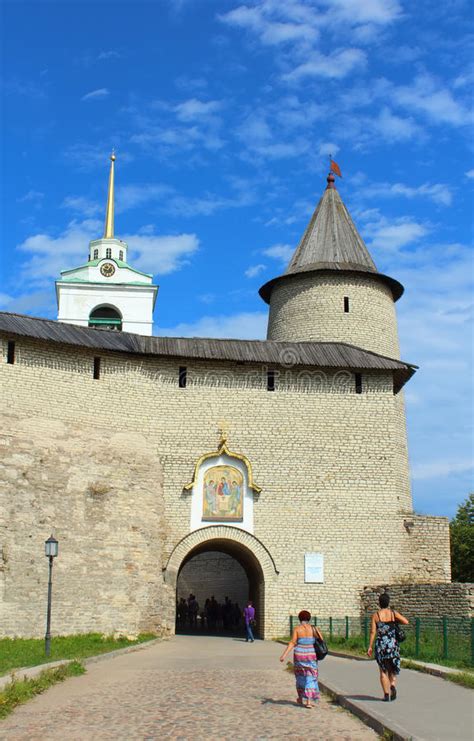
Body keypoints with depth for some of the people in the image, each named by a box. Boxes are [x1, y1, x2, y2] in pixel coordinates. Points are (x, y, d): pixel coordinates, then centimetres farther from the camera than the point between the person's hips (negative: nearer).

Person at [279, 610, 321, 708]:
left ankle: (301, 698, 32)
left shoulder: (297, 629, -6)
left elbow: (292, 643, -14)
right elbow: (321, 641, -4)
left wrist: (284, 655, -17)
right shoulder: (313, 628, -2)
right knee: (310, 678, 5)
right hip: (311, 655, 0)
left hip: (299, 655, 0)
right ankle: (309, 701, -6)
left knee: (300, 676, 19)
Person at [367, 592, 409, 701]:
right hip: (393, 643, 1)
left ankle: (386, 694, 4)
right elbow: (406, 622, -13)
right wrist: (395, 622, 6)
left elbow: (373, 632, -7)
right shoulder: (393, 613, 0)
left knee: (383, 670, 10)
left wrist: (370, 646, -3)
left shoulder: (375, 615, -2)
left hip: (381, 644, -1)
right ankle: (393, 685, -12)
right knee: (393, 668, 15)